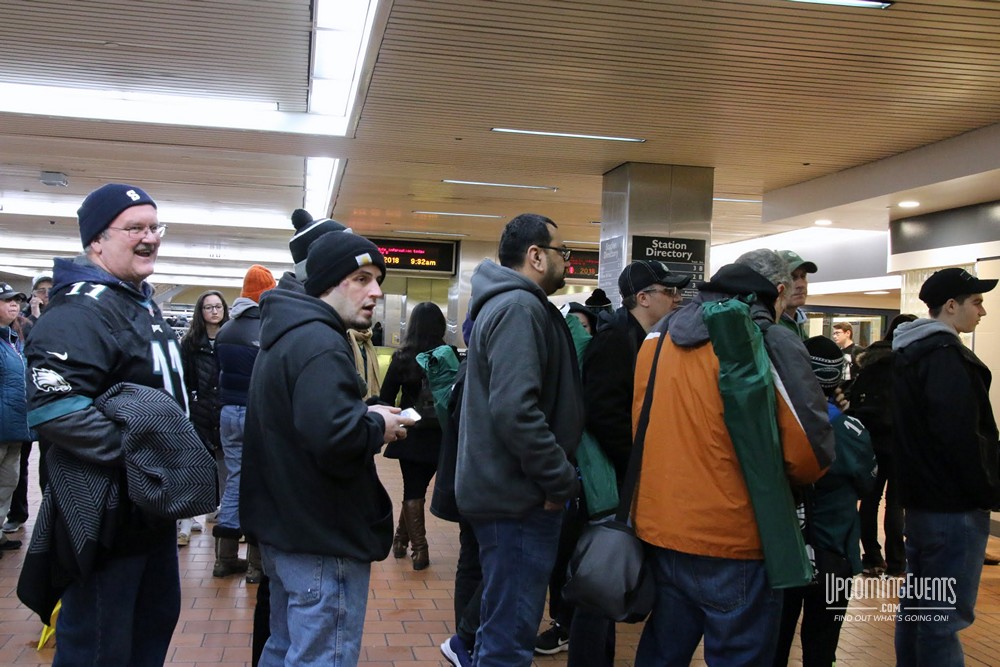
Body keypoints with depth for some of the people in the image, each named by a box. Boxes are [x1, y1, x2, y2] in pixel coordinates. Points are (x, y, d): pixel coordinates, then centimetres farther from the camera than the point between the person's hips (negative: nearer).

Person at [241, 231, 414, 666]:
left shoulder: (286, 334, 13)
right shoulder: (320, 343, -21)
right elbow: (333, 437, -34)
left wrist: (364, 417, 5)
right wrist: (379, 427, -15)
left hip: (285, 527, 11)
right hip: (324, 537, -11)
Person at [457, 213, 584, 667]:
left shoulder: (507, 304, 16)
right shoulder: (519, 308, -17)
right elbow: (516, 411, -28)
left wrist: (553, 476, 18)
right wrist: (560, 479, -18)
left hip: (509, 490, 11)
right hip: (521, 497, -11)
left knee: (503, 626, 24)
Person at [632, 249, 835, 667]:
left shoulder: (657, 336, 6)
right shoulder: (772, 343, -11)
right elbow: (809, 453, -12)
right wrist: (781, 476, 9)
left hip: (660, 531, 6)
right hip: (735, 543, -6)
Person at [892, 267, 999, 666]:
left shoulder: (908, 353, 14)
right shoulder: (945, 354, -17)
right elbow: (963, 437, -22)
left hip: (920, 498, 10)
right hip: (954, 506, -10)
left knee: (915, 603, 17)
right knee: (944, 616, -4)